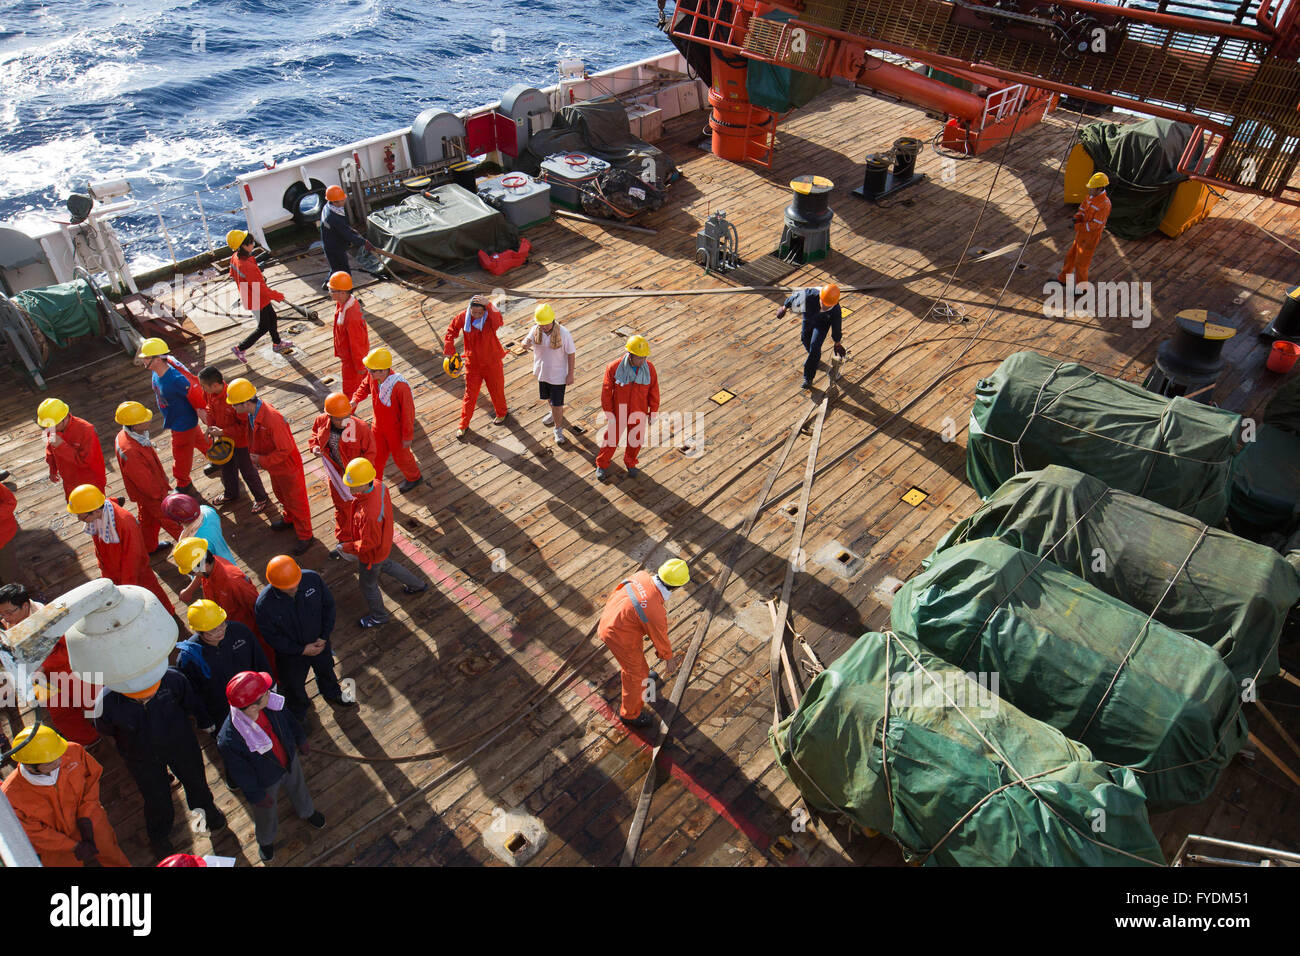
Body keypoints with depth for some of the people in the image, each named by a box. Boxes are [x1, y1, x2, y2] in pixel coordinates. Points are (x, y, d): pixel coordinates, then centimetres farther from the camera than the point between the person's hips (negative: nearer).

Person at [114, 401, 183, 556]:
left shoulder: (124, 435, -9)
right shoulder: (130, 451, -41)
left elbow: (151, 456, 7)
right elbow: (144, 480, -30)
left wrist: (162, 475, 18)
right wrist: (160, 493, -15)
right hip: (152, 494, -9)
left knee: (148, 518, 28)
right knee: (169, 519, 13)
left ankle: (149, 547, 49)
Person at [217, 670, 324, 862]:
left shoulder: (270, 703, -32)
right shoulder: (228, 741, -45)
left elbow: (287, 717, -7)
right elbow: (241, 774, -25)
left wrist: (301, 740, 8)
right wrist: (256, 796, -10)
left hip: (290, 760, 4)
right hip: (265, 781, -4)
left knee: (298, 788, 34)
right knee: (266, 814, 28)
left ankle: (306, 812, 69)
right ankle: (266, 840, 63)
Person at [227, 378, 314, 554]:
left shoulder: (273, 419, -38)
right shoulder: (250, 413, -10)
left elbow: (286, 449, -31)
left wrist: (263, 460, -24)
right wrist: (255, 456, 2)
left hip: (288, 467, -9)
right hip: (274, 467, 9)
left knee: (296, 500, 9)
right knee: (281, 495, 30)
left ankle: (305, 536, 26)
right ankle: (289, 519, 56)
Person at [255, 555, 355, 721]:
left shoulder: (312, 579, -28)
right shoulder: (264, 604, -34)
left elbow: (328, 605, -10)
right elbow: (271, 636, -20)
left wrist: (324, 637, -14)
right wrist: (302, 650, -20)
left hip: (319, 644, 3)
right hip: (290, 654, -2)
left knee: (326, 670, 31)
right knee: (294, 687, 25)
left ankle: (332, 695, 65)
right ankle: (298, 716, 56)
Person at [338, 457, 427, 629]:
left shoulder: (369, 514, -46)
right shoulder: (378, 484, -22)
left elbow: (369, 543, -31)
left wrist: (346, 547, -16)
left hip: (372, 555, -8)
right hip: (385, 544, 8)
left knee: (368, 586, 21)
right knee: (387, 565, 37)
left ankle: (378, 616, 49)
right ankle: (418, 585, 58)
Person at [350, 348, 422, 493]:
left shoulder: (400, 387, -37)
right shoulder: (372, 377, -18)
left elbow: (408, 412, -26)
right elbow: (365, 386, 7)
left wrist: (408, 436, -16)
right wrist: (355, 400, -12)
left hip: (396, 429, -5)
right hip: (379, 425, 5)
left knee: (400, 455, 19)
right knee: (376, 455, 21)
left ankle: (414, 477, 48)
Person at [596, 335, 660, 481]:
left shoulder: (649, 368, -17)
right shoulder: (614, 367, -24)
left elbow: (653, 391, -5)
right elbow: (606, 391, -14)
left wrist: (653, 412, 1)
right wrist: (608, 412, -9)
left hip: (639, 413, 2)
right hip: (618, 412, -2)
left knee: (635, 440, 20)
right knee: (611, 439, 15)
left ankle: (630, 463, 49)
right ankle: (602, 465, 40)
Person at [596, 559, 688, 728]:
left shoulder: (642, 576, -17)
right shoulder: (656, 611, -35)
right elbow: (660, 638, -15)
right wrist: (668, 656, 7)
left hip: (609, 618, 8)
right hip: (621, 638, -8)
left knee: (637, 652, 35)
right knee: (634, 673, 15)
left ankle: (643, 675, 65)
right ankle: (630, 714, 37)